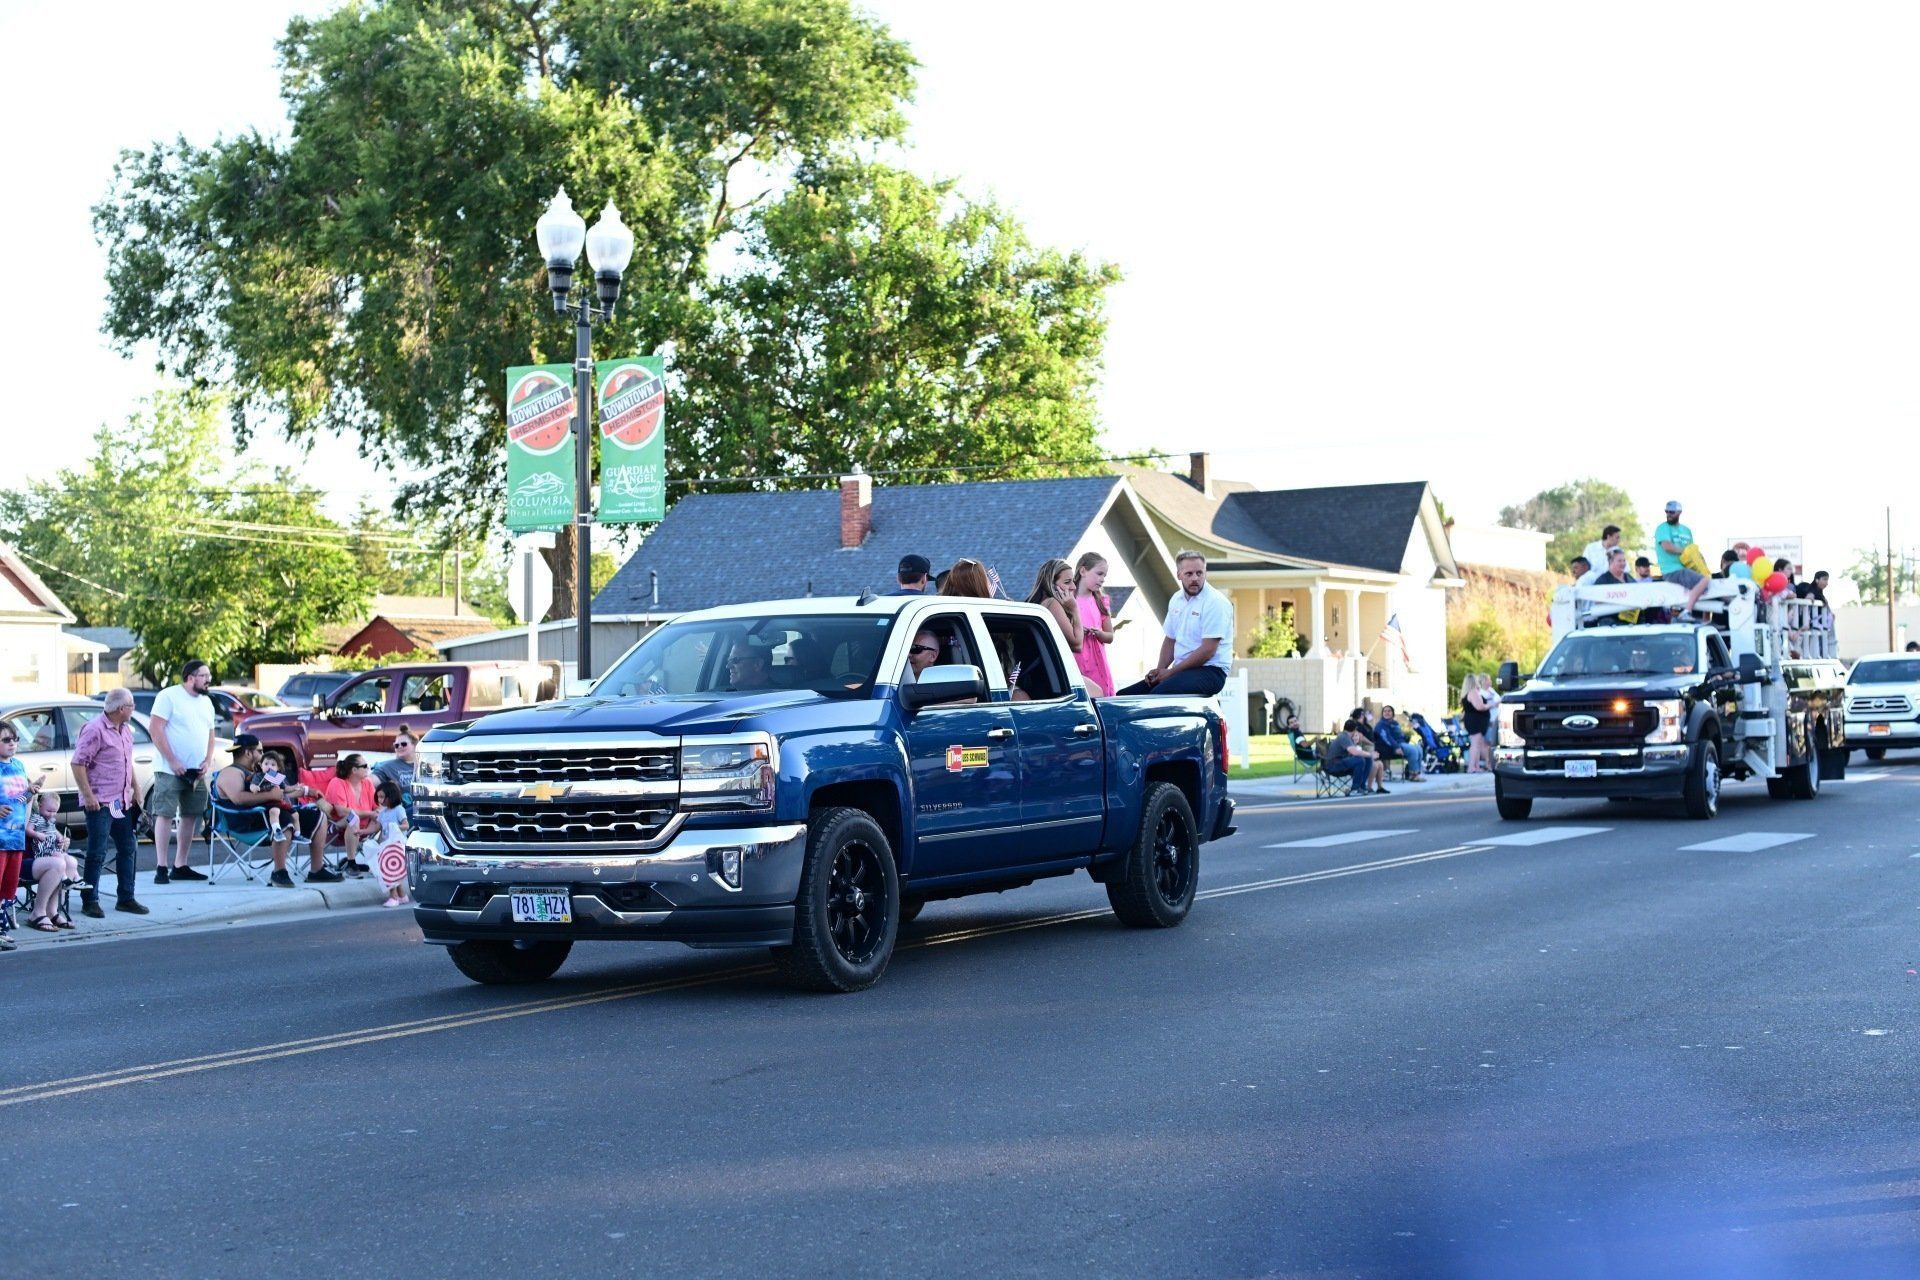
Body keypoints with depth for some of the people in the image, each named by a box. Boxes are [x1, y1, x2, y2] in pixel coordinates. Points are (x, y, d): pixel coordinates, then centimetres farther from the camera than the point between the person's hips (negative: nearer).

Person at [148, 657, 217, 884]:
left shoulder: (206, 702, 15)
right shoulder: (169, 696, -7)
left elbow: (210, 734, 21)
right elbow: (156, 730, -12)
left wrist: (208, 761, 4)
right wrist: (173, 761, -16)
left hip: (196, 772, 7)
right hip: (170, 770, -7)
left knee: (190, 817, 8)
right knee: (165, 815, -6)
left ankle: (180, 866, 16)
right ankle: (161, 867, -6)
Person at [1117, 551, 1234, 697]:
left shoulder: (1215, 602, -10)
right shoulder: (1176, 599, 15)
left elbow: (1208, 650, -16)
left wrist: (1171, 672, -13)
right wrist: (1160, 670, 4)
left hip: (1211, 671, -8)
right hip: (1181, 670, 8)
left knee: (1159, 694, -36)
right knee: (1124, 696, -6)